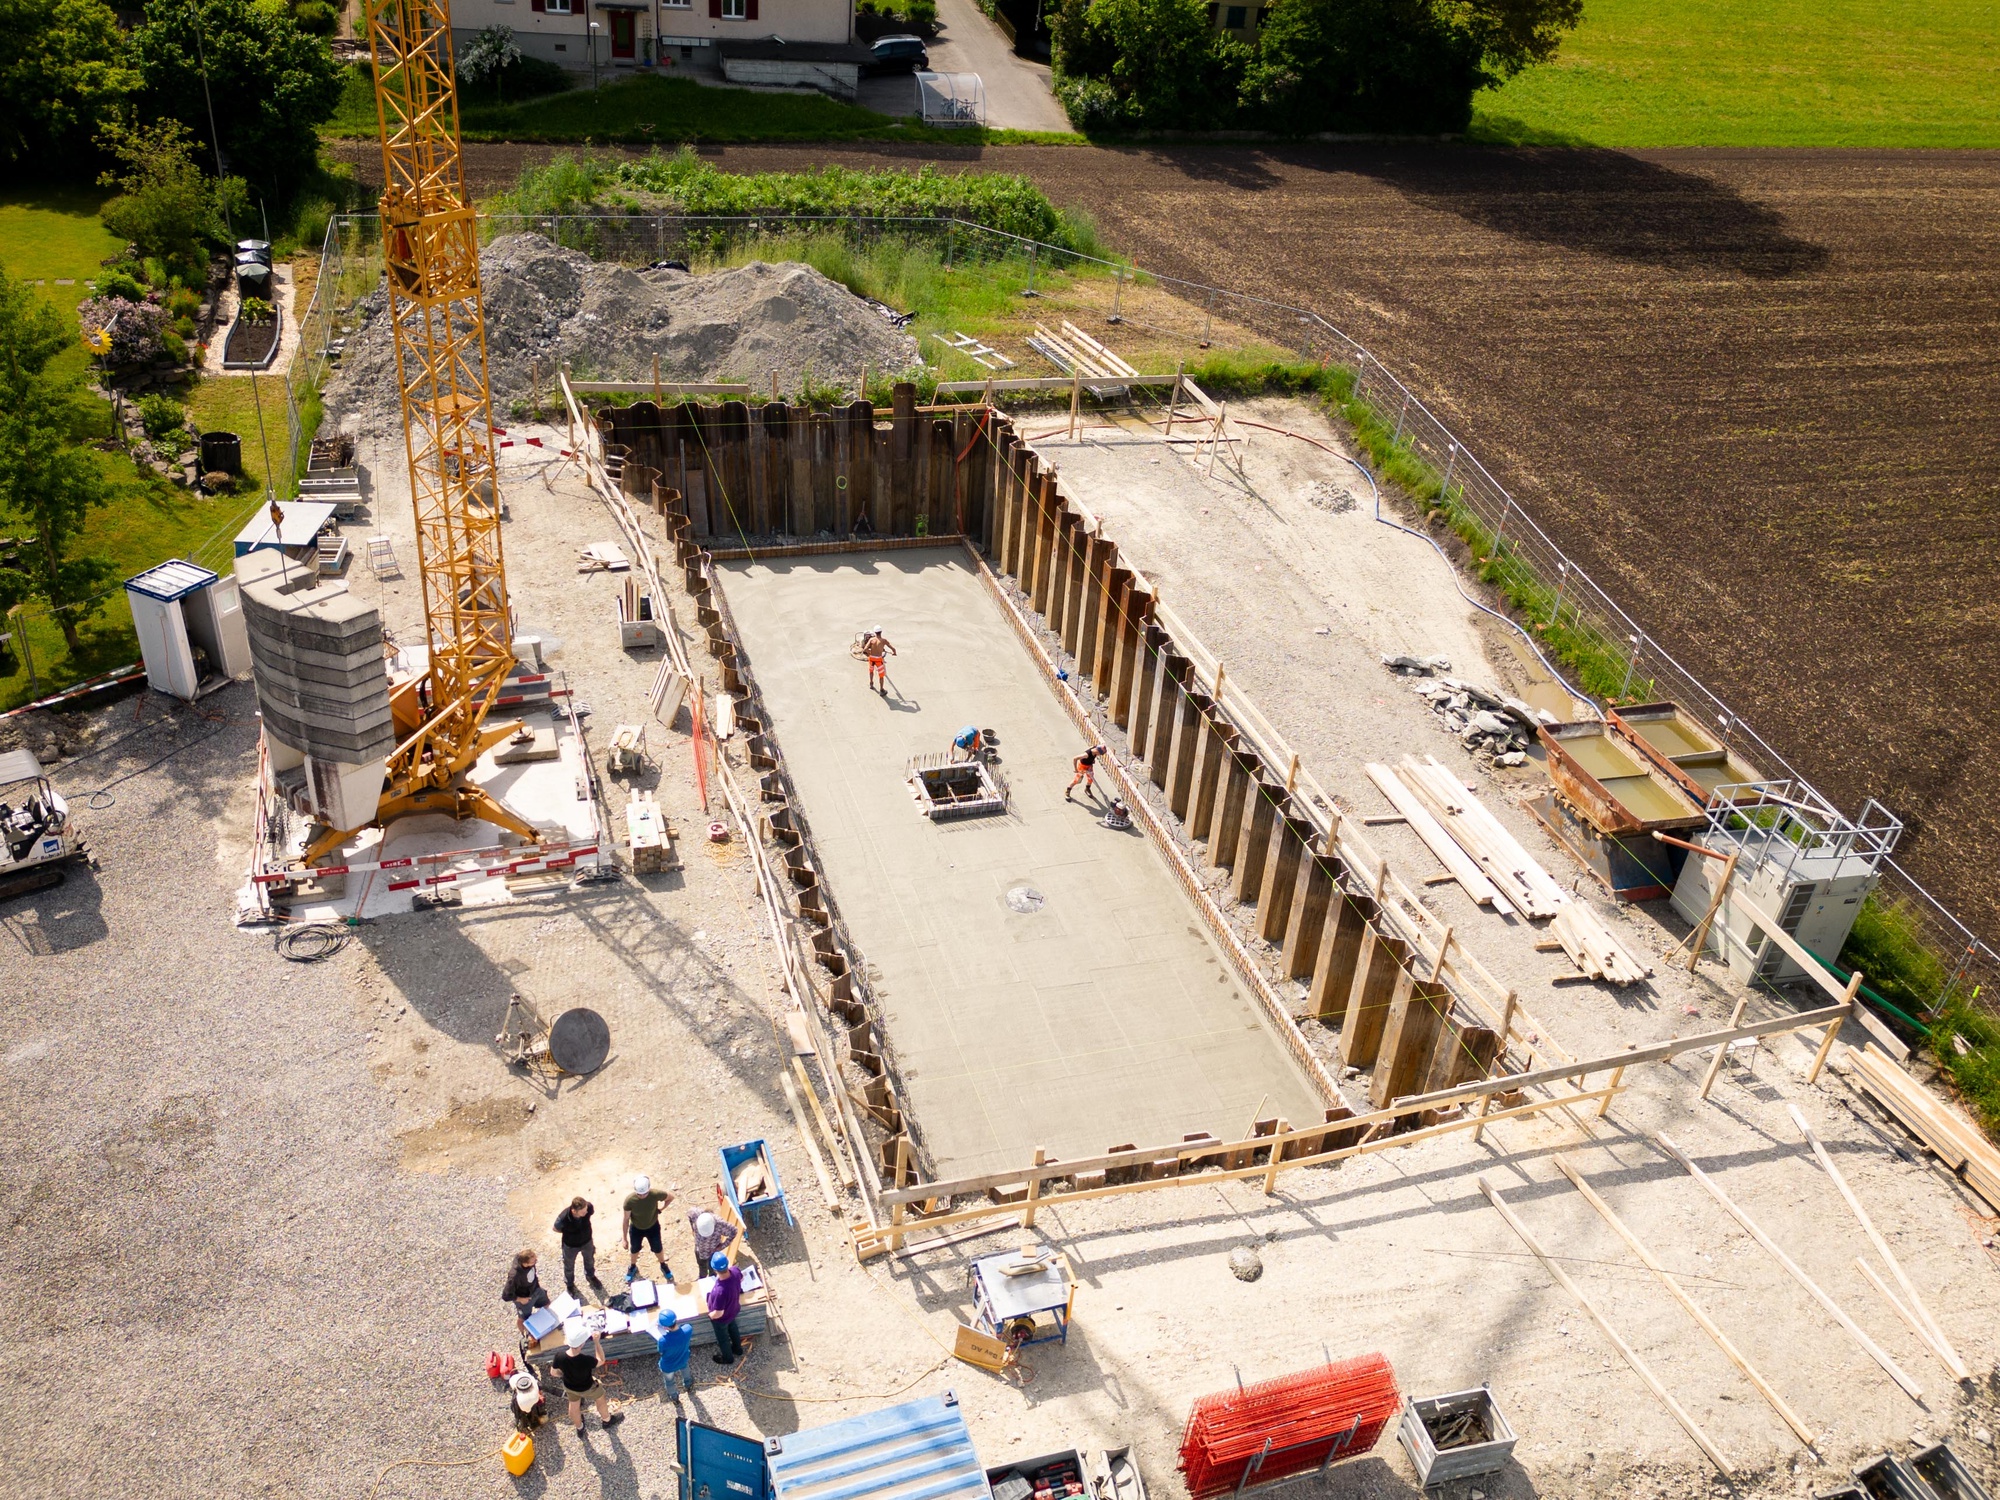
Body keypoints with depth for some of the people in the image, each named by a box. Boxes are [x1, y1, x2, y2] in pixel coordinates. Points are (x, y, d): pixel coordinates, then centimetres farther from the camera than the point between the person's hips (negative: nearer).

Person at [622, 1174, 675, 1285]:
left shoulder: (656, 1194, -34)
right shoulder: (629, 1200, -34)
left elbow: (671, 1197, -12)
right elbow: (626, 1219, -18)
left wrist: (660, 1209, -11)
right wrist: (625, 1238, -10)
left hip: (653, 1227, 0)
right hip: (636, 1229, 0)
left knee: (657, 1249, 20)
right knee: (634, 1250, 25)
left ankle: (663, 1265, 52)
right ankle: (633, 1267, 56)